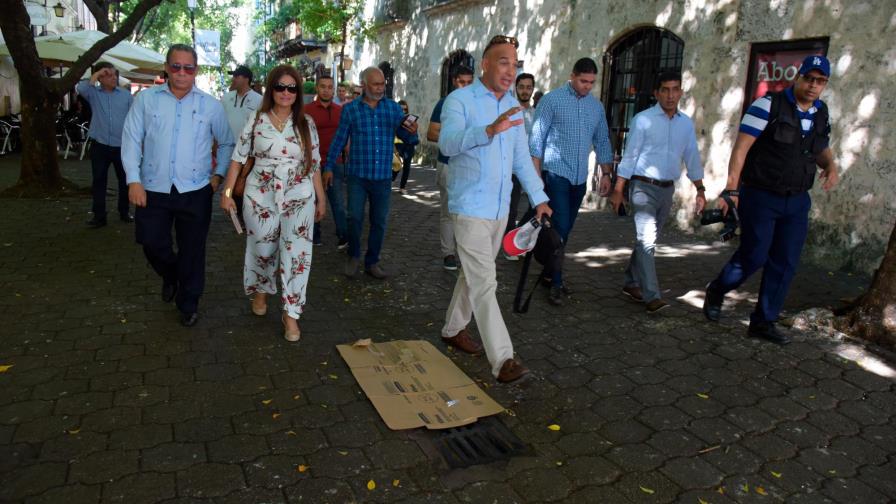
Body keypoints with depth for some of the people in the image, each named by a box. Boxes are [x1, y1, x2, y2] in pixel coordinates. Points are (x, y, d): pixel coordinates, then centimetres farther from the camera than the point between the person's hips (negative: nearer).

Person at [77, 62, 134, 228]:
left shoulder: (126, 95, 3)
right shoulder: (93, 93, 3)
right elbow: (80, 88, -20)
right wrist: (95, 75, -11)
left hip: (122, 146, 0)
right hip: (100, 146, 0)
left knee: (125, 180, 9)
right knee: (99, 181, 4)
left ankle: (124, 212, 25)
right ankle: (99, 216, 12)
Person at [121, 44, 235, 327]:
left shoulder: (211, 105, 2)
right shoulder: (146, 99, 2)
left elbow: (227, 143, 12)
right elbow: (131, 141, 1)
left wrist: (218, 175, 3)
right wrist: (134, 180, -7)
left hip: (195, 191, -1)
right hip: (153, 189, 1)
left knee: (192, 250, 6)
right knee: (152, 243, 6)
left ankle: (189, 304, 25)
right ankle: (170, 276, 41)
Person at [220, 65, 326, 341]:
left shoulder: (306, 124, 2)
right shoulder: (256, 121, -1)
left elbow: (314, 164, 6)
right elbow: (238, 158, 2)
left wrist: (321, 198, 6)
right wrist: (227, 192, -3)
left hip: (299, 197, 0)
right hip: (261, 195, 0)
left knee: (297, 253, -6)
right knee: (262, 249, 12)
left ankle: (291, 314, 3)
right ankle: (260, 290, 41)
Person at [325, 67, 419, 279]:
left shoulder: (393, 108, 6)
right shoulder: (350, 109, 2)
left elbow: (405, 137, 5)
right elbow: (339, 140, 6)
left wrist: (413, 133, -17)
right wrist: (329, 166, 3)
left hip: (383, 177, 2)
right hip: (357, 176, -2)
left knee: (379, 221, 7)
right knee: (355, 218, -4)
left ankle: (372, 262, 22)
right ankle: (354, 256, 21)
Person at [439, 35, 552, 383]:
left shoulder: (513, 106, 12)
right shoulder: (460, 100, -9)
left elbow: (522, 158, 18)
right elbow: (448, 142, -29)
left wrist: (539, 197, 14)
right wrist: (489, 130, -45)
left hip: (500, 208, 7)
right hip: (470, 208, -7)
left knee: (475, 275, 18)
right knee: (485, 283, -9)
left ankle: (453, 329, 35)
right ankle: (502, 359, -6)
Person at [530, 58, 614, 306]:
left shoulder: (596, 106, 11)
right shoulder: (552, 100, -4)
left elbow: (602, 141, 17)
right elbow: (537, 138, -6)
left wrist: (606, 174, 12)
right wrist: (536, 173, -11)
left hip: (580, 177, 6)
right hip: (556, 173, -5)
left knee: (566, 229, 10)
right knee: (559, 228, -10)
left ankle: (548, 274, 23)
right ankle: (556, 283, -2)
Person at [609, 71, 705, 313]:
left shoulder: (686, 123, 9)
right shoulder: (643, 120, -6)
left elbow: (692, 158, 14)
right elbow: (629, 156, -7)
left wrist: (700, 189, 11)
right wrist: (618, 190, -9)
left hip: (667, 189, 6)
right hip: (643, 187, -5)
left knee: (649, 240, 12)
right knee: (646, 240, -13)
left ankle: (631, 283, 25)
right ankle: (652, 296, -13)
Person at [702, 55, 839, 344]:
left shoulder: (822, 114, 8)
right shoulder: (769, 105, -11)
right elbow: (741, 148, -17)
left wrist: (831, 166, 0)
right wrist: (731, 189, -26)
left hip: (797, 201, 6)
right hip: (760, 197, -6)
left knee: (785, 264, 5)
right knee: (753, 256, -3)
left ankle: (764, 322, 17)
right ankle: (715, 293, 24)